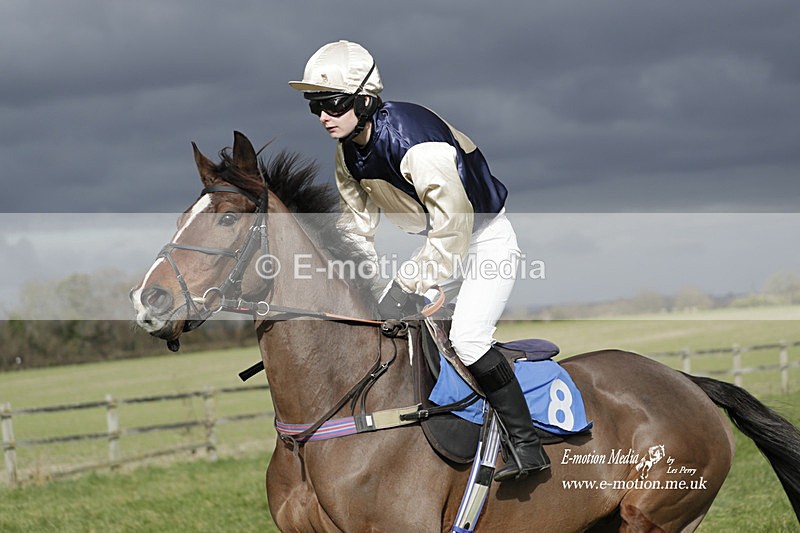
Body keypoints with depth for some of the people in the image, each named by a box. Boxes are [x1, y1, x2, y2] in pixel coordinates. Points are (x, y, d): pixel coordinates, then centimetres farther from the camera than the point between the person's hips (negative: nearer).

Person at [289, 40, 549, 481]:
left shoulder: (417, 145, -35)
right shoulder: (348, 151, -7)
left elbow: (452, 230, -31)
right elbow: (357, 225, 3)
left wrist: (409, 284, -27)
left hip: (484, 236, -9)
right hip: (437, 240, 9)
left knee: (466, 336, -23)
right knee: (384, 323, 7)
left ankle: (527, 444, -16)